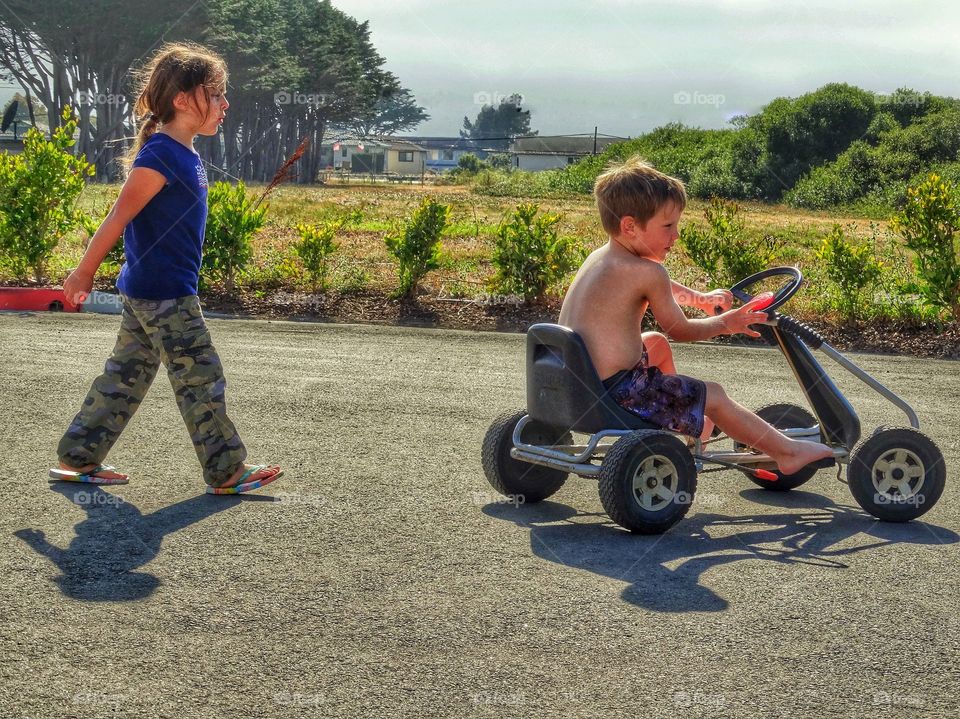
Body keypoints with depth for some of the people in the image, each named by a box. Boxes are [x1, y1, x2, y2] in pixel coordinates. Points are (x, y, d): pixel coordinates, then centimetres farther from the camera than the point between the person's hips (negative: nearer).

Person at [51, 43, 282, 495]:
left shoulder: (184, 155, 10)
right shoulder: (160, 156, -20)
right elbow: (118, 218, -16)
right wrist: (84, 273, -11)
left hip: (146, 293, 9)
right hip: (165, 296, -9)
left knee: (126, 377, 15)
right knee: (201, 381, -1)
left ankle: (77, 458, 23)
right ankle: (227, 472, 9)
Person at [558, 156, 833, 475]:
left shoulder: (599, 258, 10)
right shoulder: (646, 271, -17)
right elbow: (681, 330, -5)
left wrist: (701, 298, 34)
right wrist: (725, 324, 9)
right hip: (616, 390, -9)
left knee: (657, 343, 33)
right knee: (713, 396, 4)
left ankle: (685, 418, 47)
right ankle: (787, 452, 16)